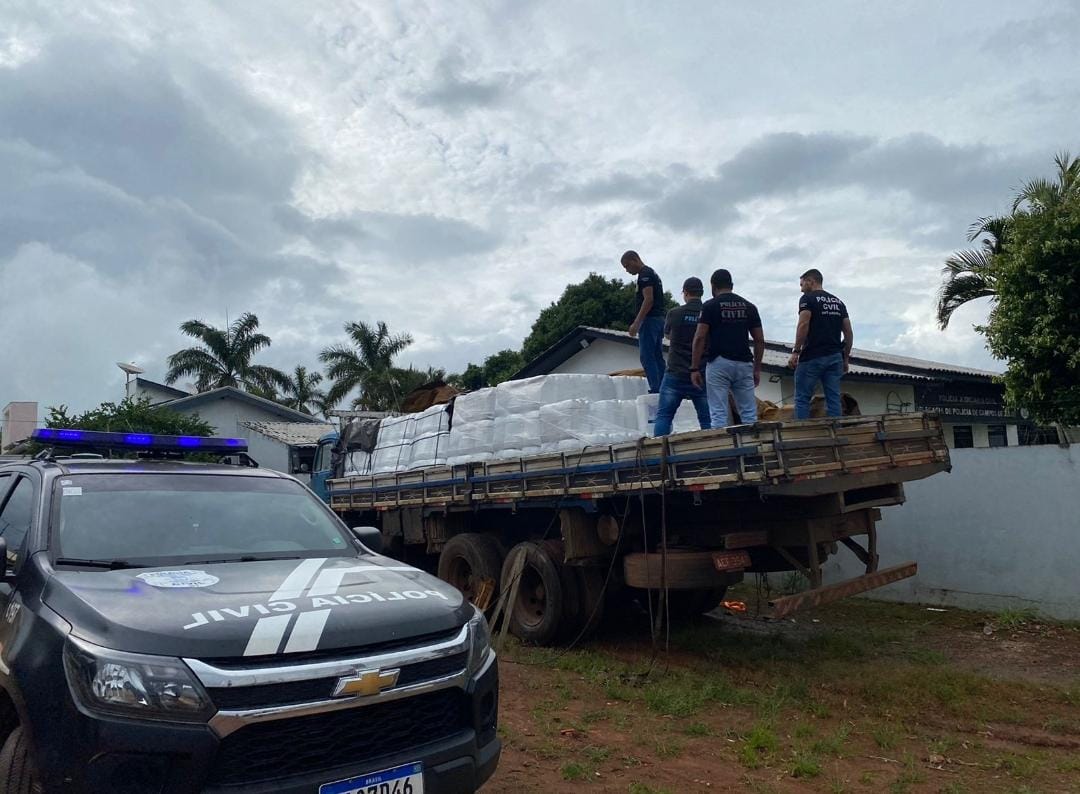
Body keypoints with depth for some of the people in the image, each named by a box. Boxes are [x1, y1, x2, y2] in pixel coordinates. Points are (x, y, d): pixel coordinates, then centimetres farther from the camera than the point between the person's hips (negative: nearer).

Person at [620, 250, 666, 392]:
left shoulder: (645, 274, -9)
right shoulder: (652, 273, 22)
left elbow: (648, 299, -19)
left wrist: (636, 323, -22)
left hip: (650, 319, -10)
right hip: (659, 318, 10)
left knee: (646, 357, -11)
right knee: (657, 357, 9)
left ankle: (655, 390, -16)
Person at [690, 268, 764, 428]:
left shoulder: (710, 306, 0)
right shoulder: (749, 306, 12)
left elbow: (699, 338, -7)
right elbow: (759, 340, 10)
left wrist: (694, 368, -4)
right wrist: (757, 368, 16)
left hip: (719, 364, -3)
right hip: (744, 364, 4)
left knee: (719, 415, -3)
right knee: (749, 414, 7)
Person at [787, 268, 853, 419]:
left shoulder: (808, 298, -1)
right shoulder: (838, 302, 19)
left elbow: (804, 325, -15)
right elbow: (848, 332, 14)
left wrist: (796, 352, -12)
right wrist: (846, 358, 17)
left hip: (812, 357, -6)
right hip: (835, 356, 6)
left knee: (802, 398, -1)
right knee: (834, 400, 5)